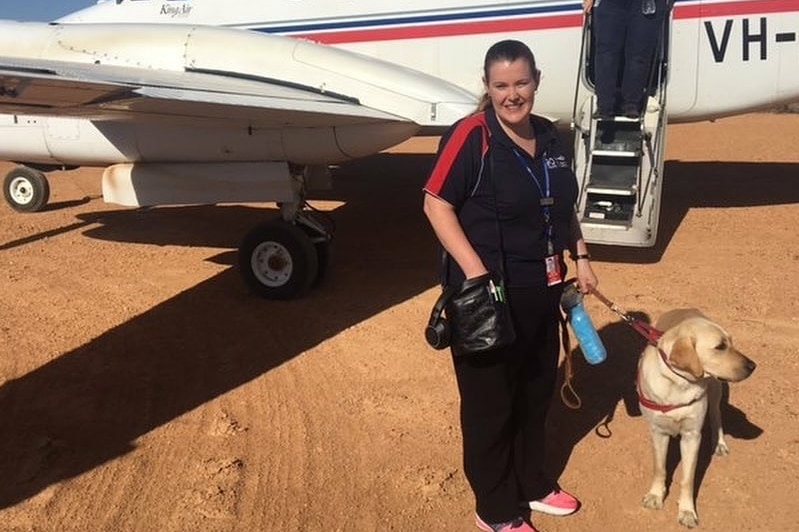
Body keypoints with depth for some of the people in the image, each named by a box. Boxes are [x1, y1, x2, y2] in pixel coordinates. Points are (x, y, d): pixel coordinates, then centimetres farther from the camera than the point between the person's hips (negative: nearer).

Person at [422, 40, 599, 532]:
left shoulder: (549, 136, 6)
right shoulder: (472, 136, -16)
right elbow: (437, 204, -18)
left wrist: (580, 256, 13)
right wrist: (474, 271, -24)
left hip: (542, 289, 8)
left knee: (537, 391, 21)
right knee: (489, 401, 8)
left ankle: (532, 483, 43)